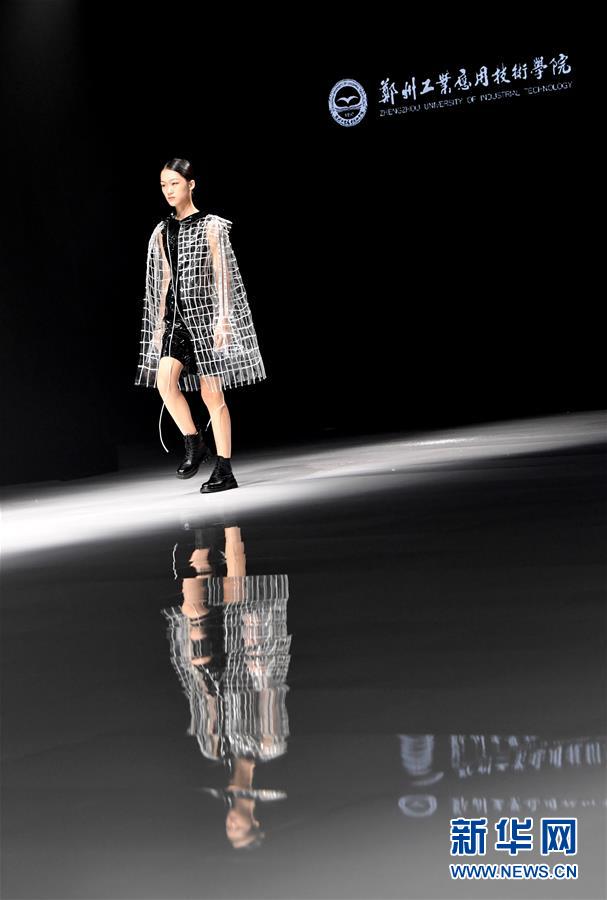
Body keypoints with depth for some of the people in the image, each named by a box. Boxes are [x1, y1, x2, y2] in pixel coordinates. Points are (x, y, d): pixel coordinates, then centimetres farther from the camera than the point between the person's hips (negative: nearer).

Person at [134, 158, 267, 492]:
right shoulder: (162, 232, 14)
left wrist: (223, 318, -13)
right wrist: (159, 323, 11)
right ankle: (194, 445, 2)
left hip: (205, 313, -5)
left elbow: (222, 274, -5)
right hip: (175, 315, 5)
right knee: (164, 379, -17)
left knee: (212, 393, -4)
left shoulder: (210, 225, -1)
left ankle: (224, 470, 3)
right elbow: (163, 280, 16)